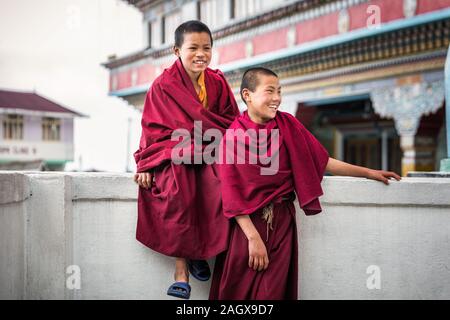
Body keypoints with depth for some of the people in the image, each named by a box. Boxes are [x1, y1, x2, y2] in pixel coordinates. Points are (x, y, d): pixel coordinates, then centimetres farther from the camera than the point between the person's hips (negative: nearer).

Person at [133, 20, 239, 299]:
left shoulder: (218, 82, 7)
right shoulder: (164, 85, -2)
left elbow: (232, 121, 7)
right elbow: (155, 129, -2)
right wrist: (147, 163, -14)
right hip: (174, 151, -2)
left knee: (224, 182, -31)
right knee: (179, 187, -34)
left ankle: (200, 250, -11)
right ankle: (181, 269, -24)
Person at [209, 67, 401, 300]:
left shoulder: (288, 125, 2)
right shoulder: (233, 136, -8)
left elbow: (321, 161, 5)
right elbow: (232, 194, -10)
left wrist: (368, 172, 3)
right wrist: (253, 237, -15)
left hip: (282, 222, 2)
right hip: (246, 222, -2)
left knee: (272, 291, 3)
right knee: (236, 291, 4)